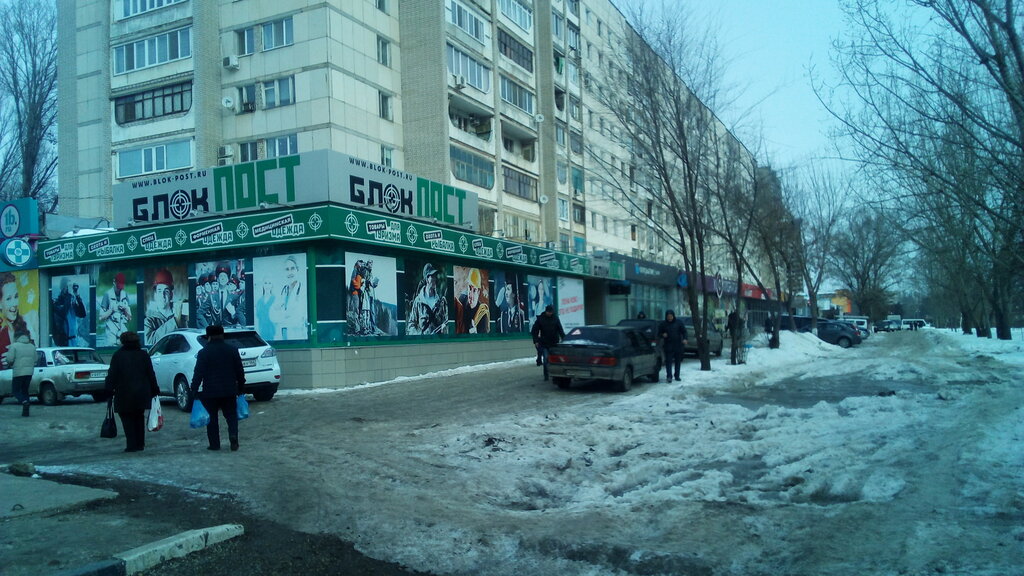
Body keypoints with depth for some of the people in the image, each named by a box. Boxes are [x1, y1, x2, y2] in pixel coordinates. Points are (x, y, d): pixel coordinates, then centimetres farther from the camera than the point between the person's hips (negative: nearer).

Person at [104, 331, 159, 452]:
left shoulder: (118, 355, -5)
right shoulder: (143, 355, 4)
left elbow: (112, 375, -7)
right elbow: (151, 375, 5)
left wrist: (109, 389, 0)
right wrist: (154, 390, 10)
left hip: (124, 394, -3)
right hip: (142, 394, 4)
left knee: (127, 419, 4)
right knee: (139, 418, 15)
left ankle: (132, 445, -1)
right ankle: (140, 444, 17)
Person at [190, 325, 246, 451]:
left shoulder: (204, 352, -7)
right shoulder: (232, 350, 3)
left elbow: (198, 373, -9)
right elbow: (240, 371, 6)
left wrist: (194, 390, -4)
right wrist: (241, 388, 14)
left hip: (210, 392, -2)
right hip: (229, 391, 3)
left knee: (212, 418, 8)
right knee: (231, 415, 11)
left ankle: (214, 444, 9)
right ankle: (233, 436, -11)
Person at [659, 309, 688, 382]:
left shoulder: (679, 323, 3)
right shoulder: (663, 324, 3)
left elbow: (684, 331, 3)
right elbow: (659, 333, 9)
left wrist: (684, 339, -14)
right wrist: (663, 335, -13)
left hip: (678, 345, 2)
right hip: (668, 347, -1)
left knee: (678, 361, 9)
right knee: (668, 361, -9)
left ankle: (677, 376, 20)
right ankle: (669, 376, -12)